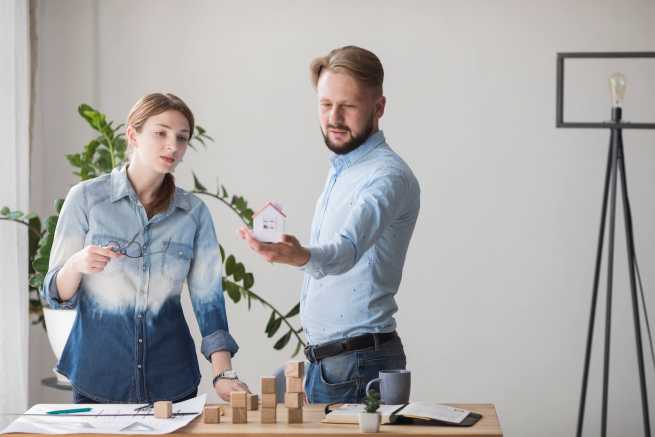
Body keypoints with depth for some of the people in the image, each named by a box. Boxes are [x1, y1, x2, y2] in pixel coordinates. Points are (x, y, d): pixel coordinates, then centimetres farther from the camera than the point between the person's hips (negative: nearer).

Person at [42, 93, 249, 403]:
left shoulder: (194, 212, 1)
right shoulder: (86, 197, -5)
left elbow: (208, 300, -1)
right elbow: (56, 294, -3)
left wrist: (224, 374, -13)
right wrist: (77, 265, -25)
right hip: (98, 375, -2)